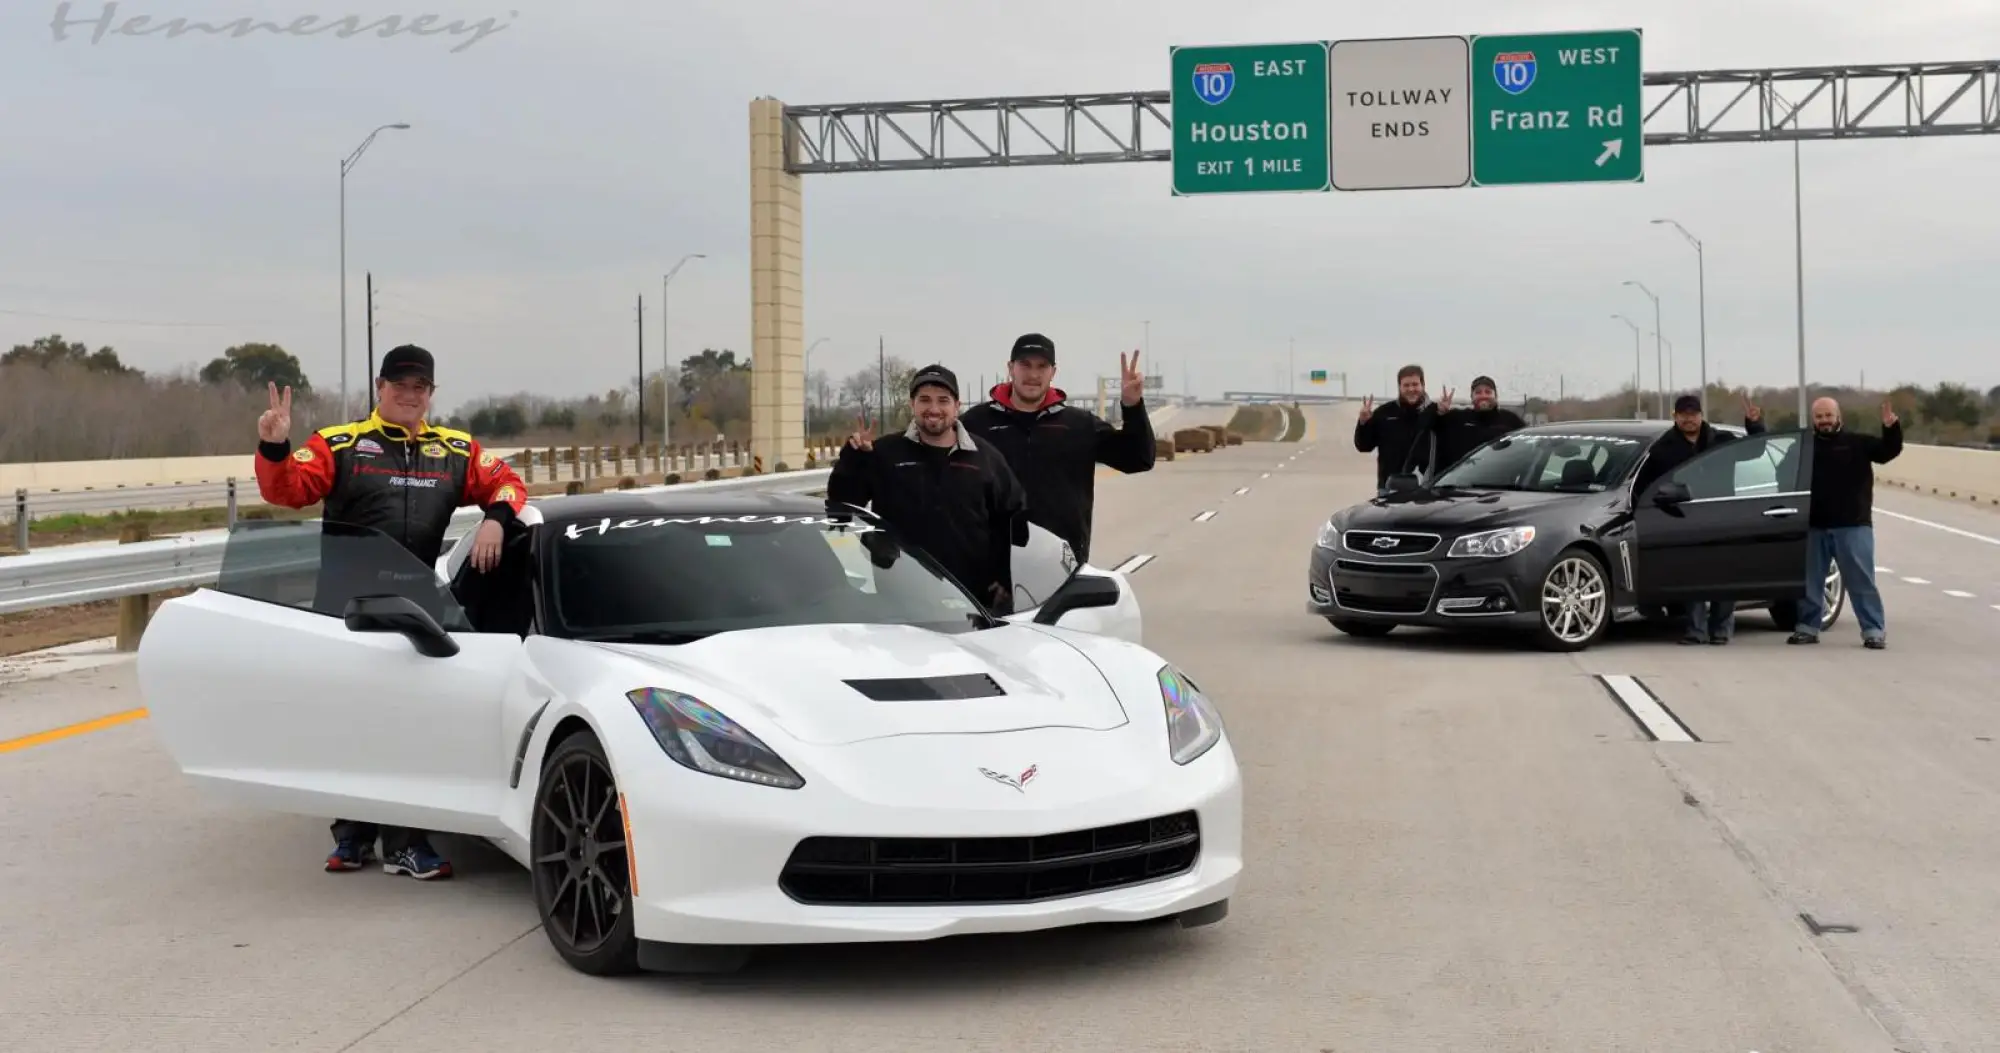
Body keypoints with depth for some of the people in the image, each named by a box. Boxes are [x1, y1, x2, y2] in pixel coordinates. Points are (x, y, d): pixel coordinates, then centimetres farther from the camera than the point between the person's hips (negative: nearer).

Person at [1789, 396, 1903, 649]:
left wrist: (1891, 428, -26)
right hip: (1814, 527, 3)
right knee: (1810, 581, 10)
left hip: (1853, 526, -3)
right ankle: (1808, 627, 21)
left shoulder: (1858, 442, 3)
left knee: (1861, 581, -4)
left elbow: (1889, 450, -11)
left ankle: (1874, 631, -2)